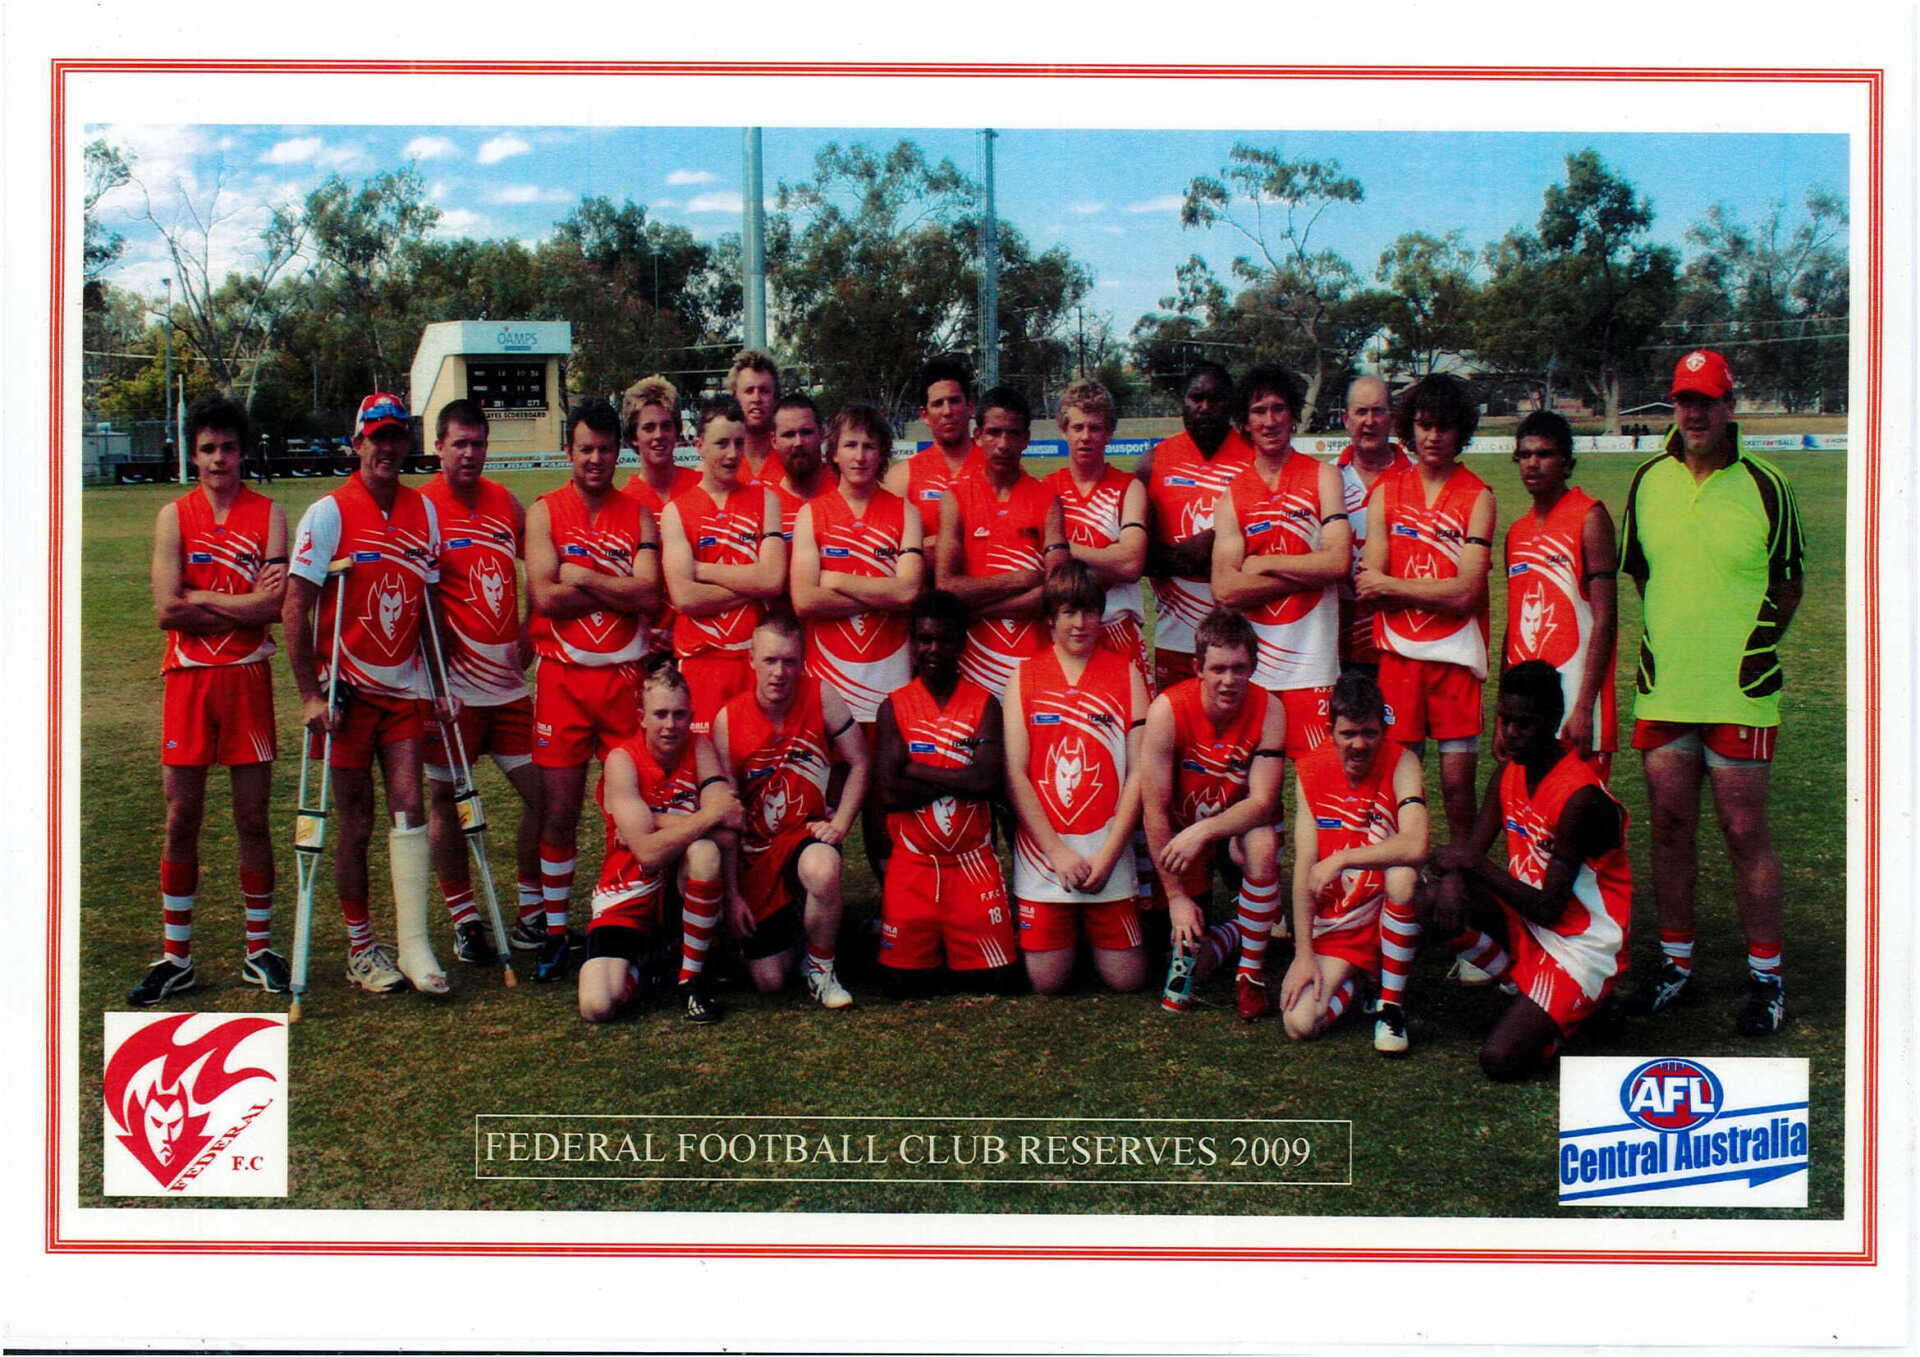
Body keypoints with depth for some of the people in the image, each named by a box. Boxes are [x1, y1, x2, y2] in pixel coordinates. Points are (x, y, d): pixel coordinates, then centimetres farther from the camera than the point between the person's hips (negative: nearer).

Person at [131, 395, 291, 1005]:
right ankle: (175, 958, 12)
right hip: (188, 679, 1)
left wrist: (201, 598, -8)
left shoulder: (269, 514, 2)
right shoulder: (174, 516, 4)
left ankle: (260, 949, 15)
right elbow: (166, 610, -7)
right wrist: (243, 604, -8)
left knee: (252, 818, 5)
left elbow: (277, 604, -11)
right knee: (182, 819, 4)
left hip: (248, 679, -1)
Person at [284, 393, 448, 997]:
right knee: (356, 823, 4)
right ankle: (361, 949, 17)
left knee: (408, 805, -5)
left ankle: (414, 946, -4)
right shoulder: (329, 513, -8)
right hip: (347, 691, -3)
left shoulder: (423, 511, 5)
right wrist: (310, 694, -15)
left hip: (403, 687, 3)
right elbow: (295, 609, -10)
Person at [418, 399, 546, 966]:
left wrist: (529, 631, 10)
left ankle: (533, 913, 17)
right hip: (453, 683, -5)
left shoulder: (506, 502, 8)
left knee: (542, 793, 4)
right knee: (446, 799, 4)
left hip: (508, 679, 5)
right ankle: (464, 921, 15)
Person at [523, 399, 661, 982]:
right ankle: (554, 930, 13)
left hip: (627, 675, 1)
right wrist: (618, 589, -7)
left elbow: (648, 593, -8)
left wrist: (583, 578, -10)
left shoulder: (638, 515, 7)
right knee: (559, 811, 3)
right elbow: (545, 595, -10)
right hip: (564, 677, -1)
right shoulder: (545, 512, 3)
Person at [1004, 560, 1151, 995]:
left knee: (1126, 979, 0)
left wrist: (1107, 854, -10)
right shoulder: (1025, 676, 4)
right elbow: (1015, 773, -3)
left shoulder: (1126, 674, 4)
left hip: (1108, 850, 0)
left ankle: (1092, 932, 30)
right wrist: (1058, 852, -10)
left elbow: (1138, 772, -1)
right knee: (1047, 982, -2)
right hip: (1042, 853, 0)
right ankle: (1069, 933, 29)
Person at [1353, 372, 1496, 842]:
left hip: (1456, 655, -2)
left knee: (1458, 781, -1)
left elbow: (1466, 592, -9)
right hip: (1398, 654, 2)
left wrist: (1391, 585, -5)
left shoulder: (1478, 497, 0)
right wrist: (1438, 590, -8)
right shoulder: (1386, 491, 8)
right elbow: (1367, 584, 0)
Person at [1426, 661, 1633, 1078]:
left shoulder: (1581, 797, -24)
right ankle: (1519, 983, 1)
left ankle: (1563, 1014, 8)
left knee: (1500, 1061, -21)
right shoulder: (1509, 770, -1)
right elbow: (1473, 848, 0)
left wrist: (1477, 865, -29)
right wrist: (1452, 877, -23)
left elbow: (1549, 910, -23)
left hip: (1582, 944, -8)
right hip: (1524, 917, 8)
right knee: (1439, 899, -18)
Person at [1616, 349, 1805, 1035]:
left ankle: (1767, 978, 12)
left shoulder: (1764, 487, -5)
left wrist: (1750, 645, 2)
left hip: (1739, 693, -4)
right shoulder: (1648, 482, 6)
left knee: (1745, 831, 1)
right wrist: (1670, 641, 13)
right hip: (1662, 688, 4)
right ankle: (1676, 960, 24)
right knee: (1670, 826, 11)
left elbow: (1789, 585, 5)